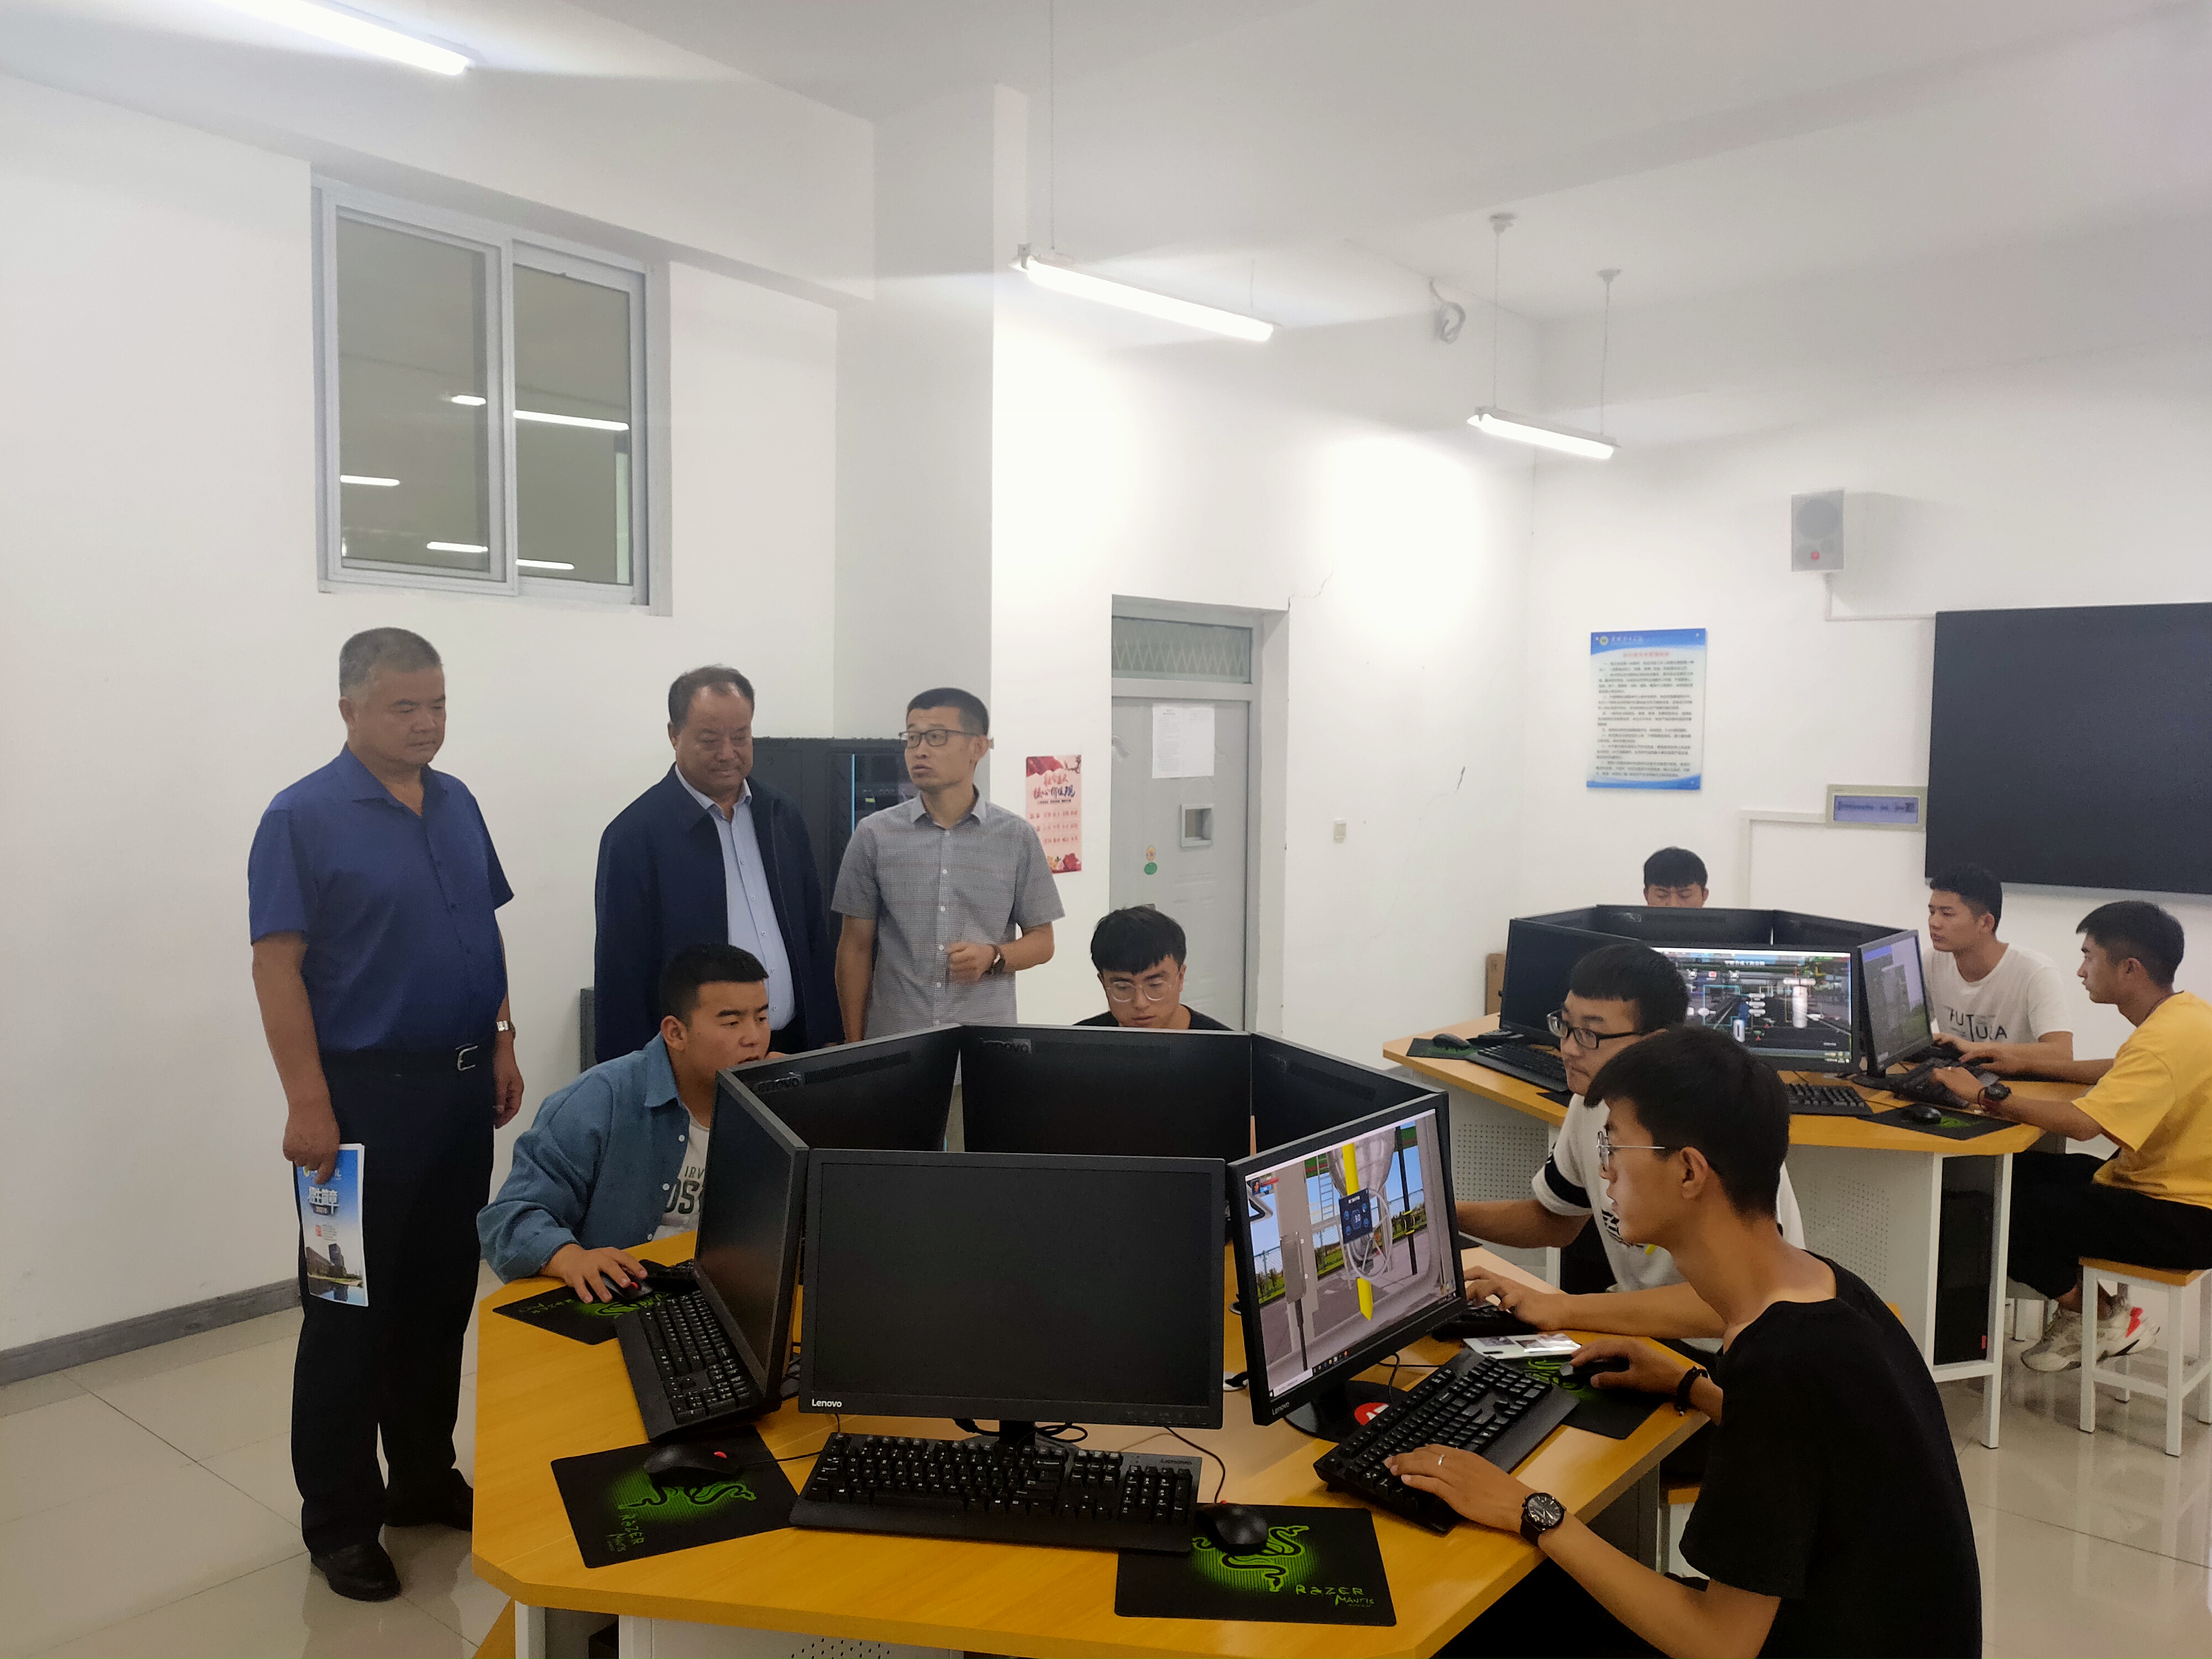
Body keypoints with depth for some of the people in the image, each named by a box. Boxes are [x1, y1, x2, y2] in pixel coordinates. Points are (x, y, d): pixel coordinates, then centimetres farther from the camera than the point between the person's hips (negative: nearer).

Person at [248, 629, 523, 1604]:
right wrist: (309, 1104, -18)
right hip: (366, 1090, -6)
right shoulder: (304, 818, -11)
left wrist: (502, 1044, 10)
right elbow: (277, 965, -14)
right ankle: (338, 1519, 18)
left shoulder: (458, 805, 8)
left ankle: (425, 1478, 30)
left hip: (462, 1084, 6)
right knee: (350, 1308, 4)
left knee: (441, 1293, 15)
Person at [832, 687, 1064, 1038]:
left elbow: (1041, 941, 6)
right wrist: (854, 1043, 0)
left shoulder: (1017, 837, 0)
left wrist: (994, 956, -13)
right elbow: (856, 947, 4)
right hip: (892, 1041, 0)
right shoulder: (874, 835, 1)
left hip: (986, 1039, 0)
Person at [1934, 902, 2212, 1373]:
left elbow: (2082, 1122, -36)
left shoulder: (2169, 1038, -28)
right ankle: (2086, 1300, 11)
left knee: (2006, 1217, -15)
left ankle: (2106, 1317, 8)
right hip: (2157, 1181, 10)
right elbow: (2126, 1075, 21)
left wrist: (1985, 1095, -25)